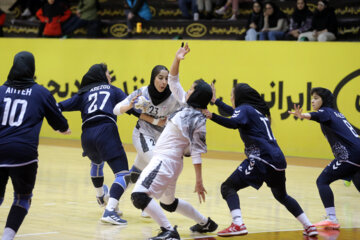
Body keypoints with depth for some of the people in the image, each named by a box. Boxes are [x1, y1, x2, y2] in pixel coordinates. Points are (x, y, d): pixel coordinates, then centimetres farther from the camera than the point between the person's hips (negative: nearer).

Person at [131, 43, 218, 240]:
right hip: (162, 159, 10)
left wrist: (199, 181, -16)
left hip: (166, 161, -10)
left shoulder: (197, 121, -14)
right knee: (168, 202, 27)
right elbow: (173, 82, 16)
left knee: (139, 195, -22)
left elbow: (197, 152, -16)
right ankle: (205, 223, 39)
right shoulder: (186, 105, 9)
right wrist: (177, 59, 3)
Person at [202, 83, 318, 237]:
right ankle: (309, 226, 27)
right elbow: (236, 113, 43)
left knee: (228, 187, -7)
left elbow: (233, 123, -21)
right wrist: (216, 101, 52)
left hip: (262, 159, -8)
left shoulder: (244, 108, 1)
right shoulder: (258, 110, 26)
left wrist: (211, 116, -27)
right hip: (278, 159, 8)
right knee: (282, 196, 28)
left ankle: (238, 225, -26)